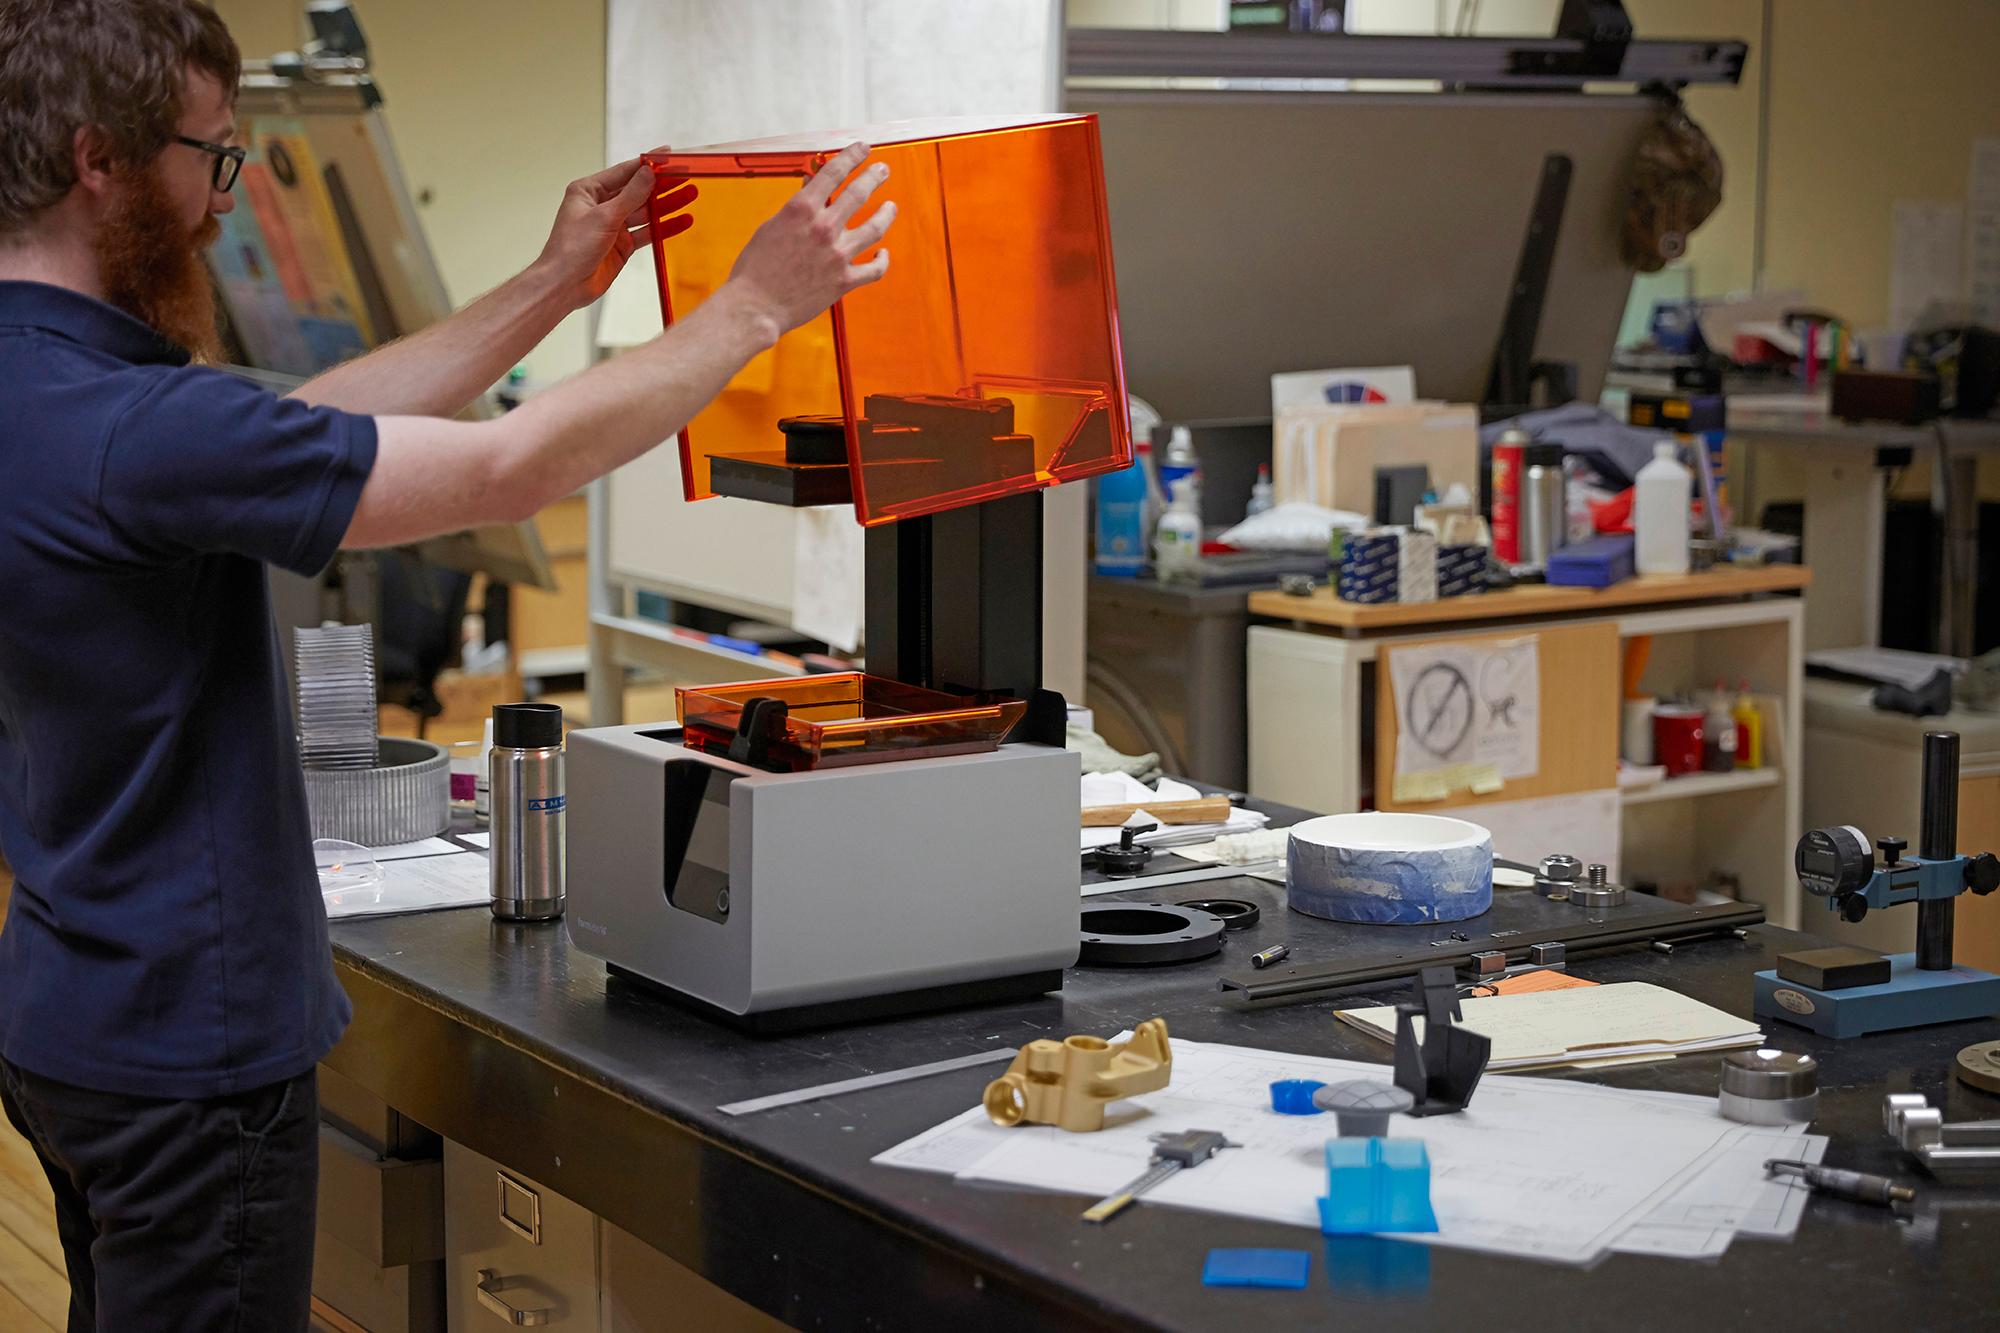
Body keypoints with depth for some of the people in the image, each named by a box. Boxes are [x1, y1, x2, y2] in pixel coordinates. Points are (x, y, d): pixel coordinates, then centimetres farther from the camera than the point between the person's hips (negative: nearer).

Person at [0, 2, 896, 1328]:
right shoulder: (128, 431, -28)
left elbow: (315, 426, 11)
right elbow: (508, 469, -24)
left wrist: (555, 286, 11)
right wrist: (755, 307, -13)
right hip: (186, 1045, -10)